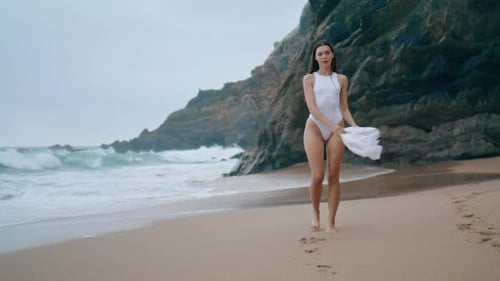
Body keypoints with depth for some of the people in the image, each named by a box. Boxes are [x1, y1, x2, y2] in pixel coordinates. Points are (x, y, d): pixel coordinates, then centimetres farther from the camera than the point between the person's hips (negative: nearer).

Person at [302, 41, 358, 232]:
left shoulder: (341, 79, 12)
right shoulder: (309, 79, 5)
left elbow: (344, 109, 12)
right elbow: (312, 107, -7)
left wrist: (354, 126, -5)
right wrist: (331, 125, -19)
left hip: (336, 128, 2)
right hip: (315, 127, -2)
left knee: (334, 177, -2)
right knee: (317, 176, -9)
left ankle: (331, 222, 5)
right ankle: (315, 213, 17)